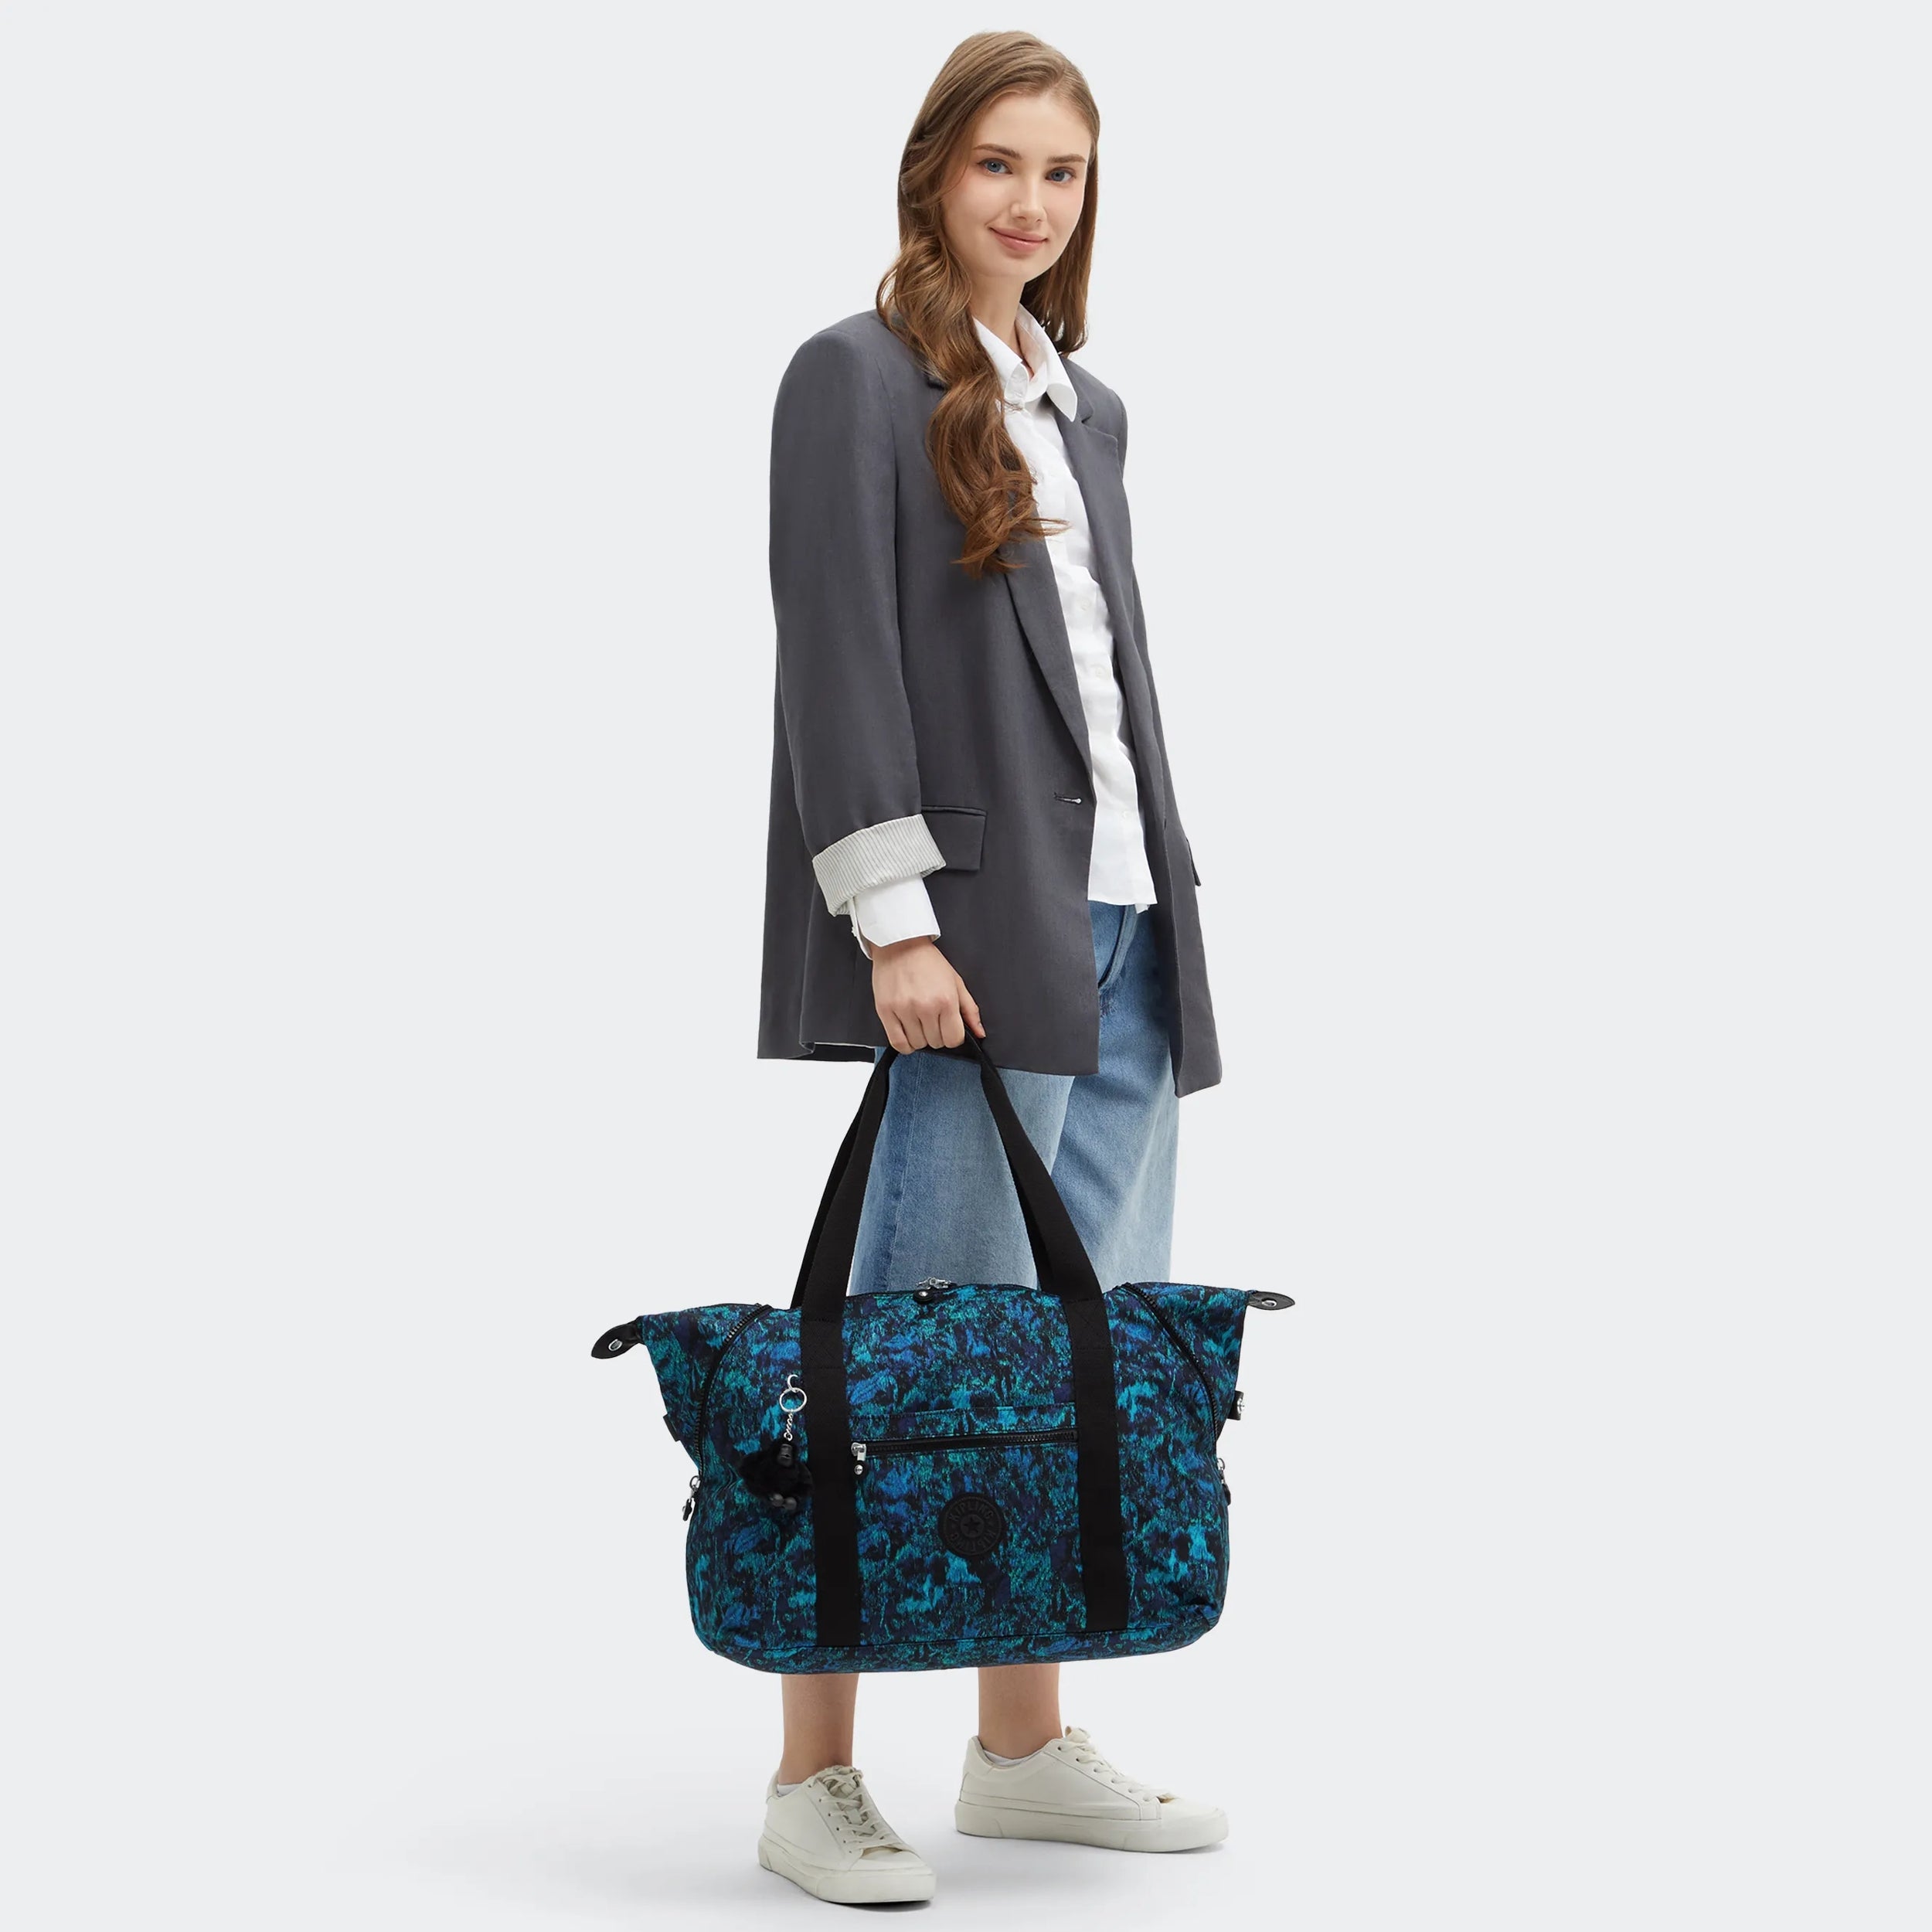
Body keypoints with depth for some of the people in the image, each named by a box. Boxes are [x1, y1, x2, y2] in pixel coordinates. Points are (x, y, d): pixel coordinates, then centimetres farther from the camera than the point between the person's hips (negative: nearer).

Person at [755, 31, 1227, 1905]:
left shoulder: (1084, 404, 20)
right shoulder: (855, 376, -3)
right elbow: (837, 659, -11)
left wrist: (1160, 893, 16)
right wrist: (897, 921, -18)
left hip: (1120, 920, 8)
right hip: (975, 919, -8)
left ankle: (1024, 1749, 20)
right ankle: (814, 1782, 1)